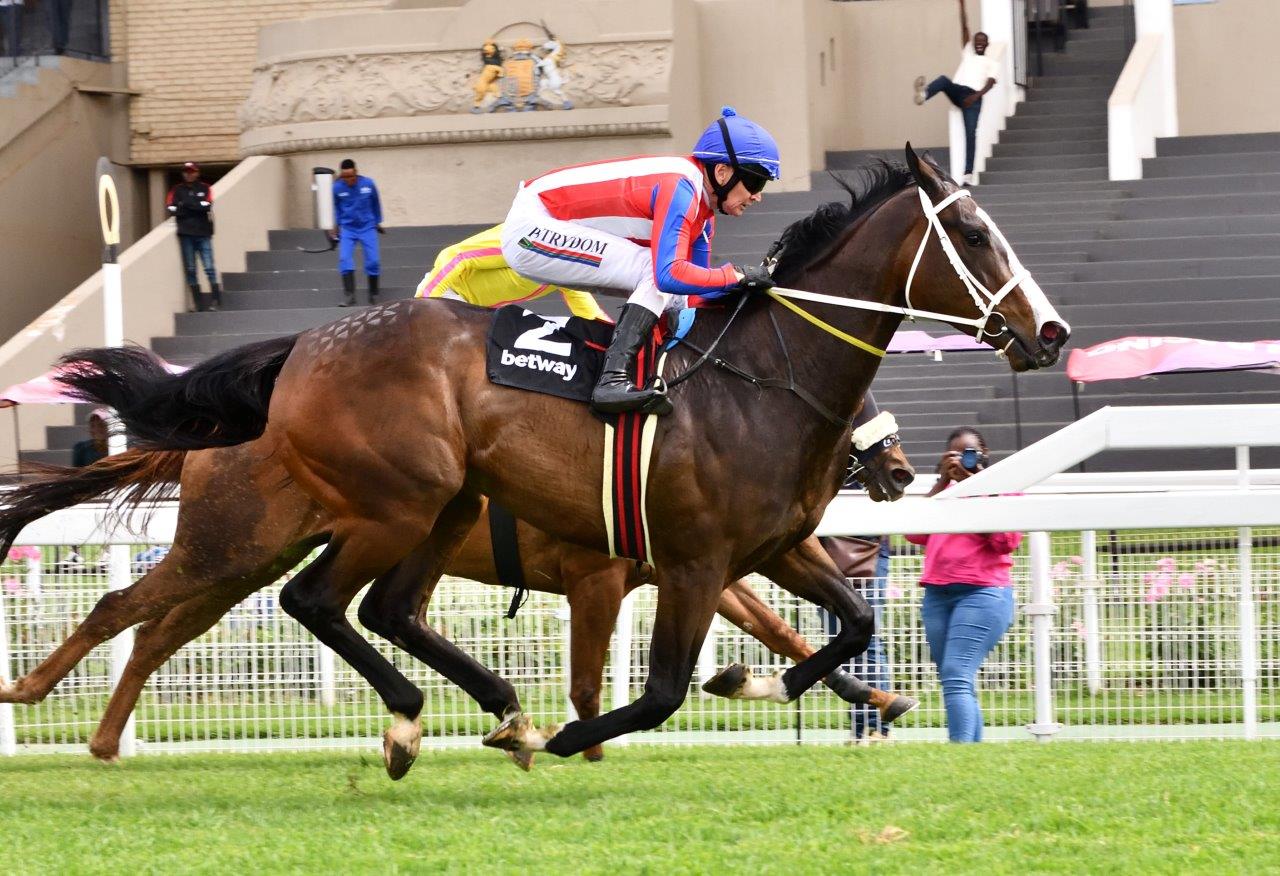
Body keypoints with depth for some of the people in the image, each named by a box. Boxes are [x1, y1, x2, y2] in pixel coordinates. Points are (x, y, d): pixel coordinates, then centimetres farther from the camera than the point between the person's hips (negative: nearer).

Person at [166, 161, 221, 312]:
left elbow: (207, 206, -6)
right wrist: (196, 208, -7)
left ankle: (216, 301, -11)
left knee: (209, 268, -8)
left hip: (203, 233, -2)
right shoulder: (177, 190, 12)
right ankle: (199, 304, 1)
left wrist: (185, 205, -6)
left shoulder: (205, 189, 10)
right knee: (190, 270, 0)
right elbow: (172, 208, -2)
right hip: (186, 234, 2)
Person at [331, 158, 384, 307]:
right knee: (344, 259, -17)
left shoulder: (368, 184, -10)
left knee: (373, 261, -3)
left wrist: (378, 222, 15)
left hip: (367, 228, 0)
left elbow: (376, 204, 6)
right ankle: (349, 295, -15)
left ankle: (373, 295, 14)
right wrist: (336, 225, 9)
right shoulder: (337, 187, -11)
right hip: (347, 229, 0)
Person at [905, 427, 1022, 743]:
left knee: (957, 677, -20)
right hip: (937, 595, 6)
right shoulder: (944, 491, 21)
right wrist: (943, 482, 4)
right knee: (957, 683, 5)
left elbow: (1007, 541, -6)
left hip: (982, 593, -6)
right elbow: (916, 534, 6)